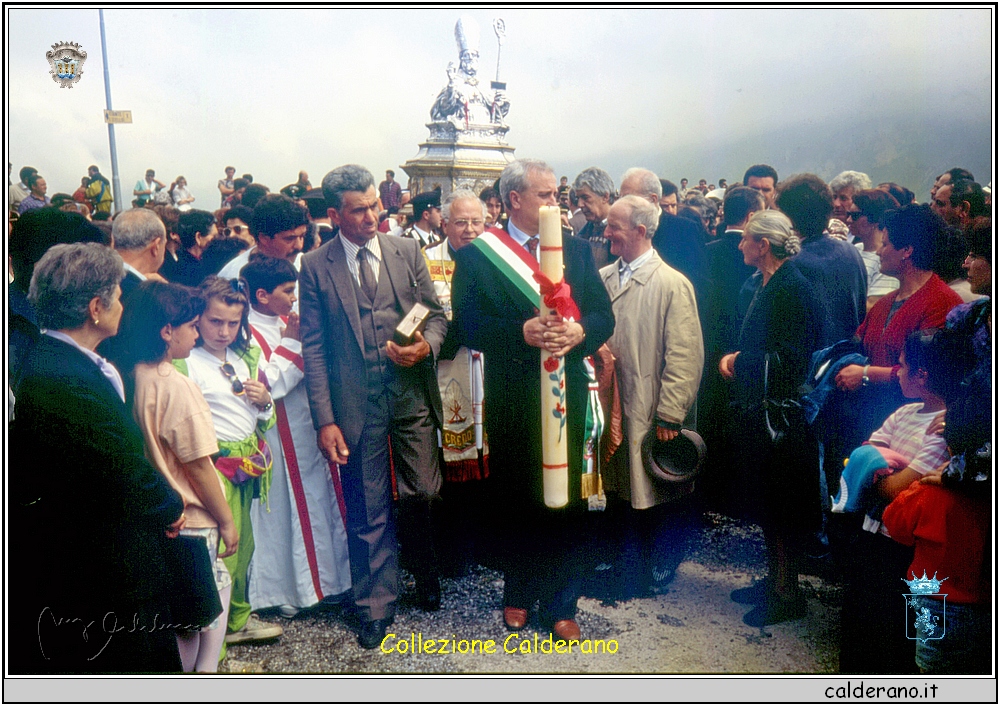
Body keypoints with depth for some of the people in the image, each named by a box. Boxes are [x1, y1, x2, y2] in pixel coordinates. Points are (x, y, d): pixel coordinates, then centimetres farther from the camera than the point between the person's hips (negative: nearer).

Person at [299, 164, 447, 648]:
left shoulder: (407, 251, 5)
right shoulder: (315, 267, 0)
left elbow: (436, 313, 10)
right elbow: (313, 348, -2)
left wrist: (427, 345, -13)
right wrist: (325, 420, -7)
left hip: (411, 395, 2)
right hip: (356, 404, -1)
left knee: (423, 494, 7)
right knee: (368, 510, 7)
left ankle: (424, 572, 37)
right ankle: (375, 605, 26)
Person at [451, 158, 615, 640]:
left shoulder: (576, 249, 9)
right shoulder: (476, 256, -1)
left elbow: (604, 316, 5)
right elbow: (467, 327, -9)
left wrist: (579, 332, -17)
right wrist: (521, 332, -23)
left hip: (567, 395, 2)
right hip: (511, 399, -1)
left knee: (564, 500, 6)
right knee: (514, 500, 13)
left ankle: (561, 604, 22)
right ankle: (519, 592, 33)